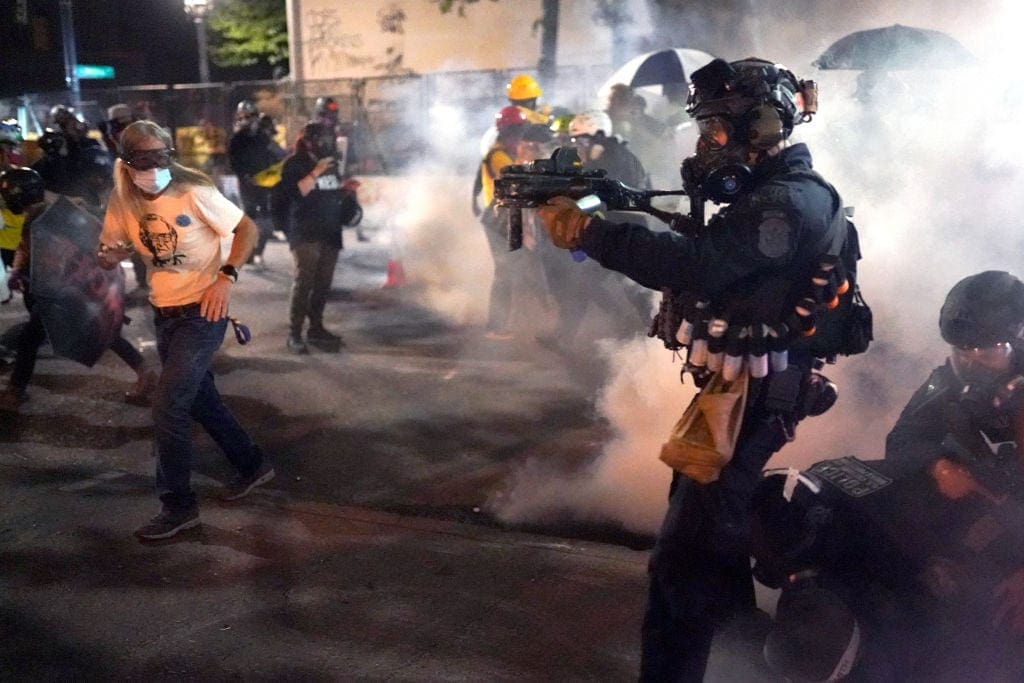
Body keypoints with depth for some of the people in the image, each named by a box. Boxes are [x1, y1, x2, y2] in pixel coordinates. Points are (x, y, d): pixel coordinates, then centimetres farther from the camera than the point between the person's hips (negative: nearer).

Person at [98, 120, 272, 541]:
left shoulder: (195, 193, -16)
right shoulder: (123, 203, 0)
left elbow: (247, 230, -10)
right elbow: (110, 258, 9)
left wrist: (226, 276, -23)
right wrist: (108, 255, -16)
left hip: (202, 312, -7)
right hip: (164, 314, 7)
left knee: (168, 404, -11)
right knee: (199, 398, 17)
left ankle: (178, 506, 3)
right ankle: (252, 466, 36)